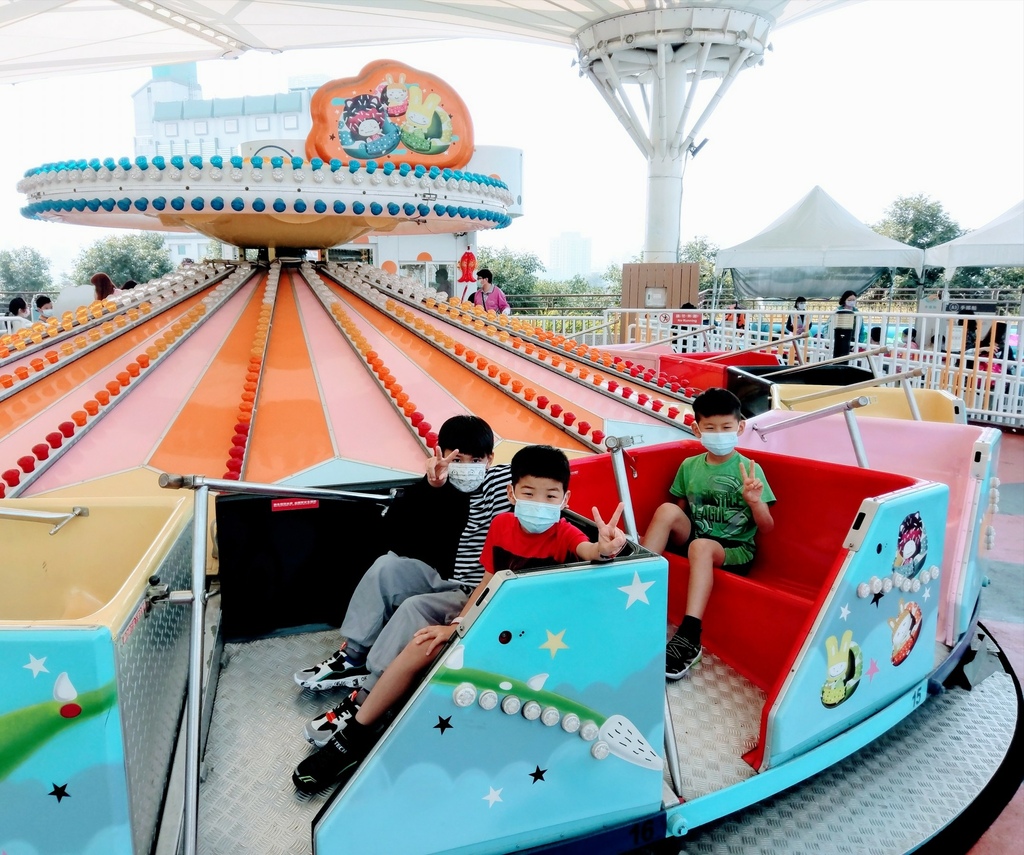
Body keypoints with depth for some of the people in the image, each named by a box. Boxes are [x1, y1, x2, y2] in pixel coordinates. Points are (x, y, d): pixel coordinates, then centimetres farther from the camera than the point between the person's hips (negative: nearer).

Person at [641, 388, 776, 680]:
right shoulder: (689, 466, 6)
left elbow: (767, 528, -4)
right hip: (693, 536, 4)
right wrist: (655, 536, -7)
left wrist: (755, 501, -25)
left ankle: (689, 636, -41)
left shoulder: (749, 469, -4)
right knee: (667, 510, -24)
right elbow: (679, 515, 14)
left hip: (736, 550, -3)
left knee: (700, 546, -36)